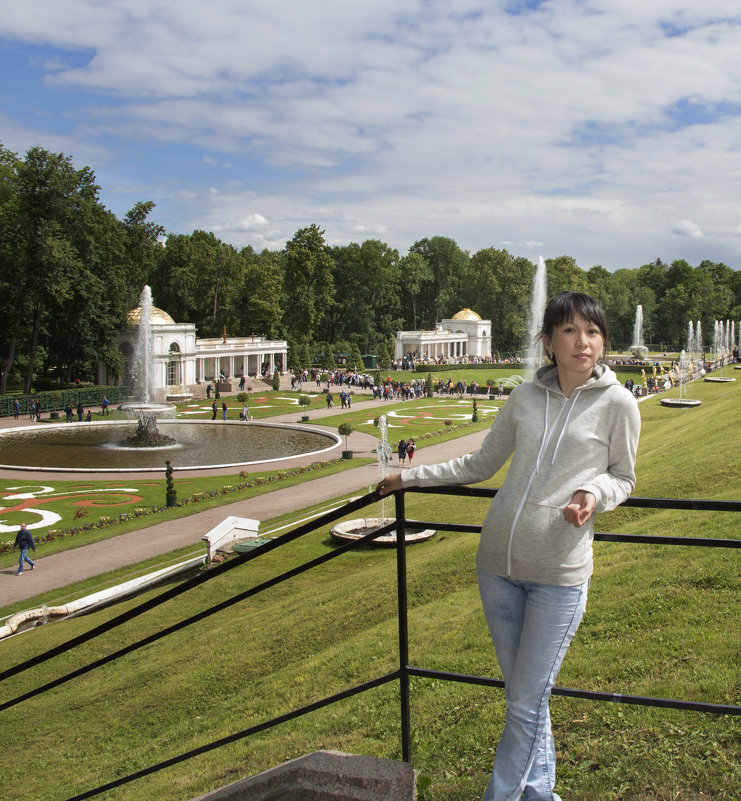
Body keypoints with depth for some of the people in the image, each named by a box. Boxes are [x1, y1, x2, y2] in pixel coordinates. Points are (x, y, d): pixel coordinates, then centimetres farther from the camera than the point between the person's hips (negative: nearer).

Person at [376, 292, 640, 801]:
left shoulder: (617, 403, -5)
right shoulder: (526, 397, 4)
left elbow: (623, 478, 6)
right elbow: (481, 464, 16)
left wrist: (594, 494, -16)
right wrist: (414, 476, 17)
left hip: (559, 574, -3)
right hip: (498, 563, 4)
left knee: (527, 702, 1)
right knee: (520, 695, 15)